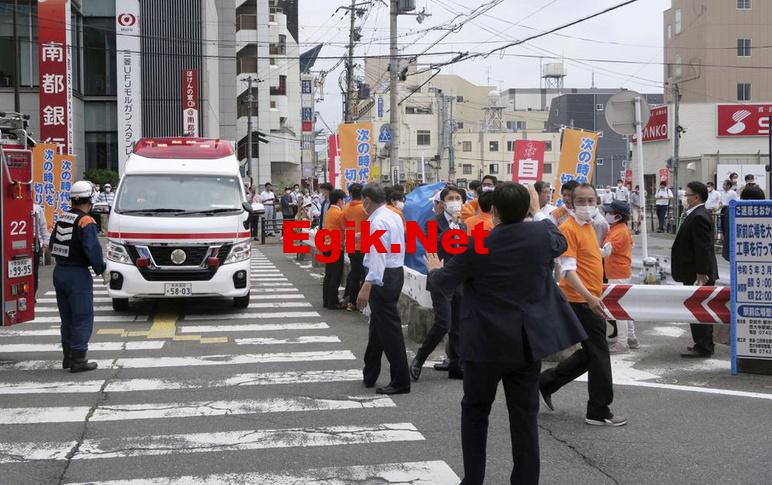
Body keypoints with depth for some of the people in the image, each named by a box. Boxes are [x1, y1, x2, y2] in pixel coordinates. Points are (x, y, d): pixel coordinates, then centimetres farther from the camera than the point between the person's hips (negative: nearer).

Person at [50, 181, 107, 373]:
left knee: (67, 318, 17)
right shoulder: (86, 222, -15)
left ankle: (68, 357, 24)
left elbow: (52, 246, 14)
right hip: (78, 275, -8)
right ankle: (78, 360, -1)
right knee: (83, 319, -1)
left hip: (59, 273, 8)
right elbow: (92, 250, -20)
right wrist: (102, 270, -8)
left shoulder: (61, 219, 9)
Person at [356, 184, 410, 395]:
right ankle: (369, 376, 28)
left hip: (383, 277, -10)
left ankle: (401, 382, -2)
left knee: (389, 329, -5)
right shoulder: (394, 217, 12)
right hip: (396, 272, 10)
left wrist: (367, 287, -32)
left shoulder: (378, 222, -18)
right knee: (378, 325, 18)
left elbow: (378, 256, -27)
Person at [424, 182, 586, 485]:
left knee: (475, 411, 14)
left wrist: (434, 269, 22)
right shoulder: (541, 234, -6)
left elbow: (444, 283, 0)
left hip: (486, 342, -2)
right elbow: (561, 243, 20)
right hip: (528, 342, 2)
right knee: (525, 416, 7)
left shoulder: (477, 245, -13)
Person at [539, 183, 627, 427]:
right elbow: (568, 270, -22)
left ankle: (546, 382, 27)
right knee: (599, 355, -2)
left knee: (590, 353, 16)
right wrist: (589, 297, -31)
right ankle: (599, 411, 8)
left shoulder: (588, 226, 13)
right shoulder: (569, 228, -15)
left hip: (591, 299, 9)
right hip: (582, 302, -9)